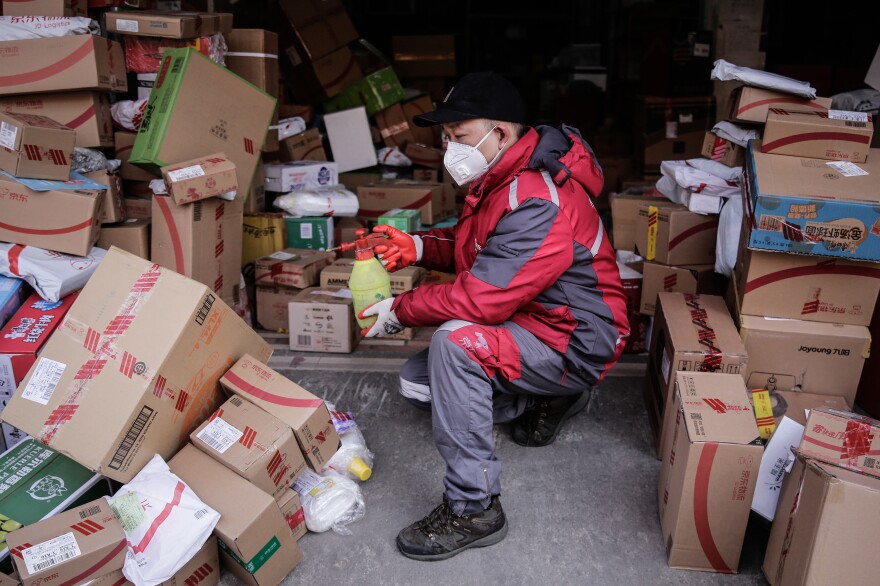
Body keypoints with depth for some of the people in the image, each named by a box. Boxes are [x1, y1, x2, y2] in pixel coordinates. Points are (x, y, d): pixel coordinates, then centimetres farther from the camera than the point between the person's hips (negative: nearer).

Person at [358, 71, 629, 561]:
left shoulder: (539, 203, -29)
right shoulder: (501, 178, 3)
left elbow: (482, 298, -32)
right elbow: (474, 247, 15)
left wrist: (401, 310, -18)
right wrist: (419, 247, -4)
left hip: (574, 342, -10)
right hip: (531, 322, 10)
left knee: (455, 339, -34)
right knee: (416, 382, 8)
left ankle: (474, 509, -21)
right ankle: (543, 401, 15)